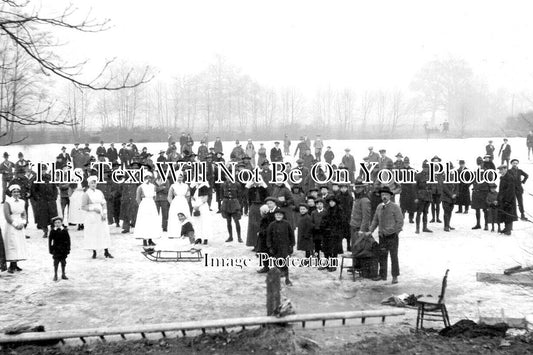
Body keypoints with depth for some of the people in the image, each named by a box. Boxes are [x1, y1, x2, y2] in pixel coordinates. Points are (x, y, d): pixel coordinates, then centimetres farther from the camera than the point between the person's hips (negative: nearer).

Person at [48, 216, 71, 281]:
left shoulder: (64, 230, -4)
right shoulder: (53, 231, -5)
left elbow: (68, 240, 0)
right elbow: (50, 240, 0)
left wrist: (68, 249, -1)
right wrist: (50, 249, -3)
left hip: (63, 249, 1)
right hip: (56, 249, -1)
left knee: (63, 262, 9)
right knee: (56, 262, 2)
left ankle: (63, 274, 21)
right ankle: (55, 275, 12)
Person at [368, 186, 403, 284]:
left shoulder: (395, 207, -6)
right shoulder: (379, 207, 10)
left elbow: (400, 221, -7)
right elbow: (375, 220, 19)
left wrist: (395, 233, -11)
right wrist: (371, 231, 10)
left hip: (392, 235, -5)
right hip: (382, 235, 5)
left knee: (394, 256, 0)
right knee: (382, 256, 9)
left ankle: (395, 276, 7)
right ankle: (382, 275, 18)